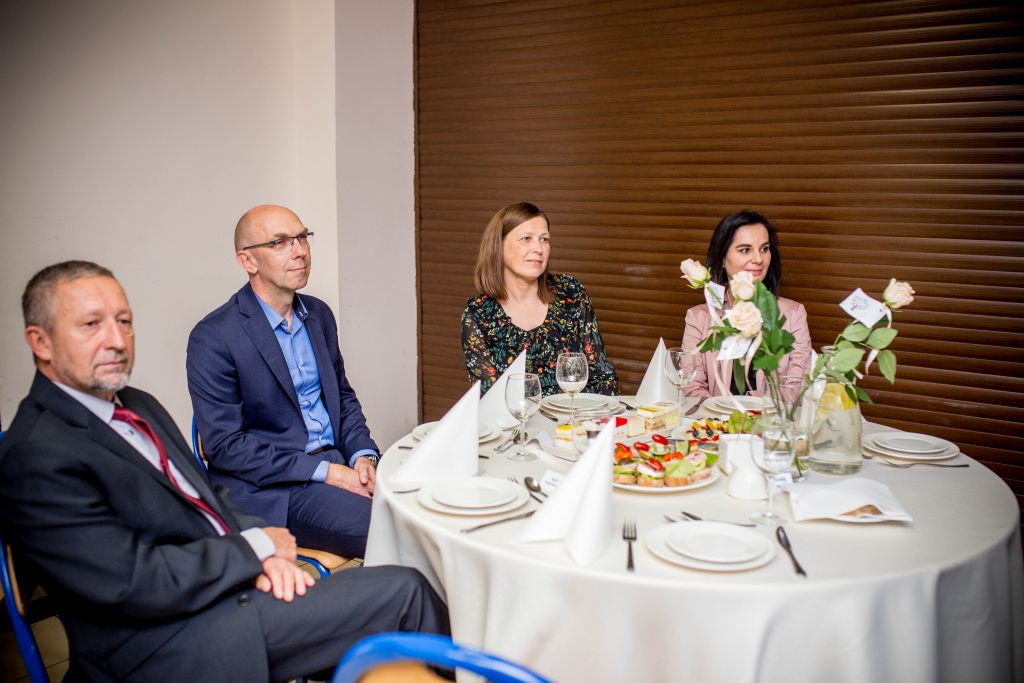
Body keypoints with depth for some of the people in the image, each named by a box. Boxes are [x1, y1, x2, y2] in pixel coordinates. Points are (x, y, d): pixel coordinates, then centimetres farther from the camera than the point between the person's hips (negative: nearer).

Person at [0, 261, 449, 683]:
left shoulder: (139, 407, 12)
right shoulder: (36, 457, -16)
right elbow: (137, 582, -21)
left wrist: (263, 548, -3)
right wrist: (255, 547, -10)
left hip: (232, 583, 8)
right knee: (404, 594, -13)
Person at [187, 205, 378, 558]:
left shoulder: (319, 314, 11)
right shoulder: (212, 337, -10)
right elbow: (225, 445, -13)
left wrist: (363, 455, -1)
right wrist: (324, 472, -18)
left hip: (337, 461, 7)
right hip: (269, 488, -6)